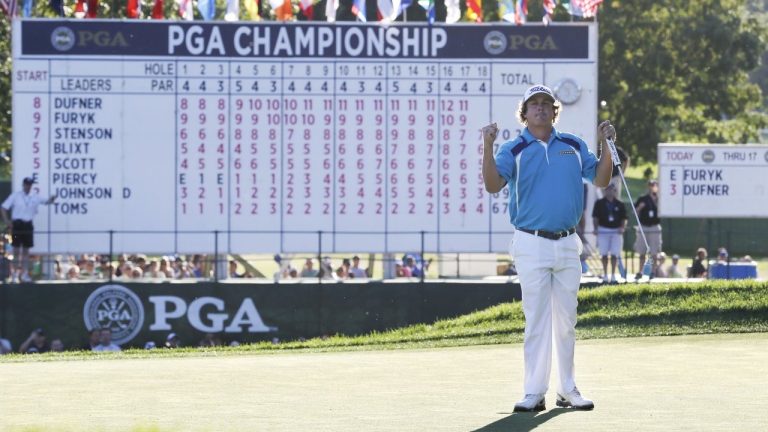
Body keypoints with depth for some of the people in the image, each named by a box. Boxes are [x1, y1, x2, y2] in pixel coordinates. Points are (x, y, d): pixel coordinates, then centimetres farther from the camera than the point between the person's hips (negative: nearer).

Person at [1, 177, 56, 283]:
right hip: (17, 224, -3)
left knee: (26, 250, 6)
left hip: (28, 225, 3)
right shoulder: (15, 196, -2)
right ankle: (15, 273, 5)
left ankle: (24, 274, 12)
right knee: (16, 249, -1)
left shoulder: (35, 197, 6)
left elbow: (46, 201, 6)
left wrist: (52, 199, -18)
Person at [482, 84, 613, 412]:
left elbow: (600, 180, 7)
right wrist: (488, 146, -27)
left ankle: (568, 390, 15)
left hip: (567, 245, 3)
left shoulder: (574, 146, 11)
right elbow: (493, 185, -14)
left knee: (566, 321, 9)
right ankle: (534, 393, -2)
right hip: (532, 245, -3)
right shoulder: (513, 150, 0)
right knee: (537, 320, -5)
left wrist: (606, 145, -6)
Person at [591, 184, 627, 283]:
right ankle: (605, 275, 8)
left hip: (616, 231, 1)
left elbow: (624, 218, 11)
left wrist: (622, 227, -7)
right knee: (604, 254, 0)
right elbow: (595, 217, 4)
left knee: (614, 254, -3)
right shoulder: (599, 203, 6)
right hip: (603, 230, -1)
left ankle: (613, 275, 4)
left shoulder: (620, 204, 11)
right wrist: (596, 228, -10)